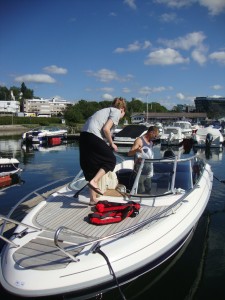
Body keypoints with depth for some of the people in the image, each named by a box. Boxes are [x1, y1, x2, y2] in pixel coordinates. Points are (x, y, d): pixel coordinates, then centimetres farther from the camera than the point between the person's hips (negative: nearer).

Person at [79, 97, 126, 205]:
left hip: (84, 135, 9)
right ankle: (93, 181, -11)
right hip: (93, 136, -9)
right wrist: (112, 144, 3)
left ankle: (93, 199, 18)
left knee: (92, 166, 13)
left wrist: (108, 144, 25)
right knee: (110, 160, 6)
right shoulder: (116, 112, 6)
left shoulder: (107, 110, 30)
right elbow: (106, 129, -9)